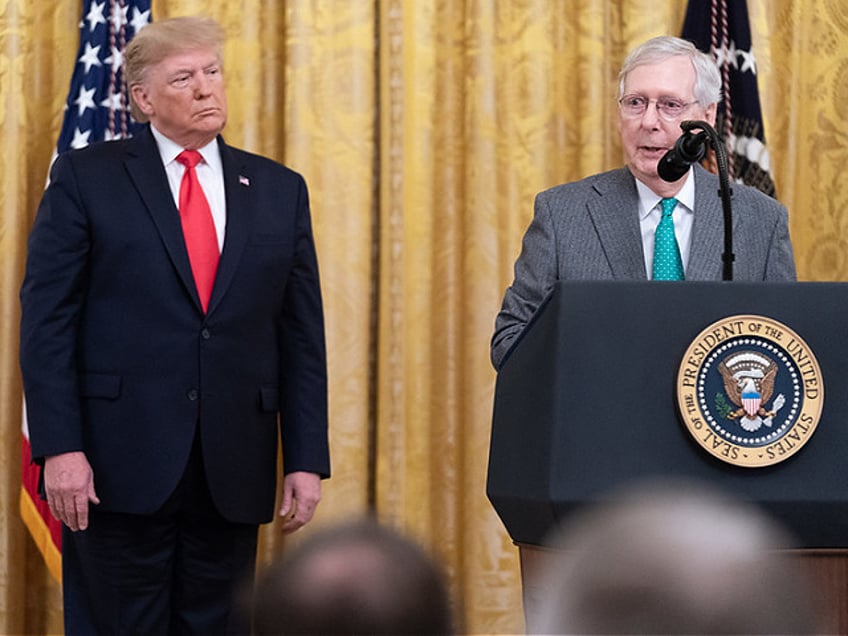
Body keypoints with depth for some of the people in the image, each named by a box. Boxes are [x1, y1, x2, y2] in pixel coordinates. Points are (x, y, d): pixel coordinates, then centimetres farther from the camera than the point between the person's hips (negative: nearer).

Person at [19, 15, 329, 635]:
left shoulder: (279, 190, 12)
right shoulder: (86, 178, 2)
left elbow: (302, 336, 11)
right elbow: (46, 322, -2)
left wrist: (307, 459, 3)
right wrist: (60, 447, -12)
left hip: (232, 473, 3)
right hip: (121, 463, -3)